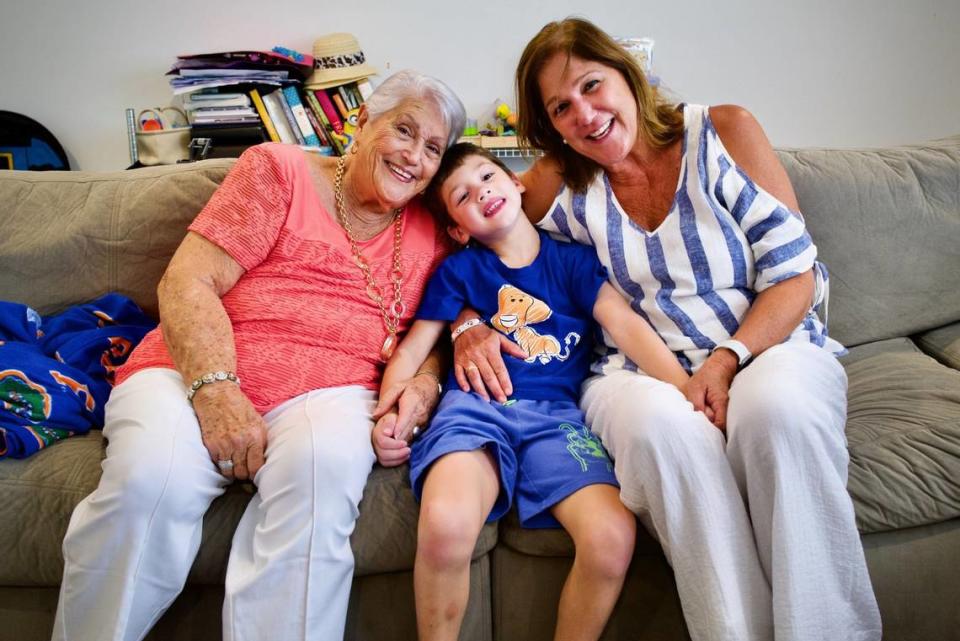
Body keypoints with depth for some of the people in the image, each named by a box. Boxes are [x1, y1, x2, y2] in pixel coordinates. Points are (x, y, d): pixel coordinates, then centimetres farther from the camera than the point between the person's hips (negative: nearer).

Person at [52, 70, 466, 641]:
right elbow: (187, 283, -3)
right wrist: (215, 390, -19)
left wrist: (423, 383, -7)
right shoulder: (279, 170, 6)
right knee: (151, 476, -31)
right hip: (198, 371, -1)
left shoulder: (429, 230, 15)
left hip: (328, 387, 2)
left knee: (323, 464, -34)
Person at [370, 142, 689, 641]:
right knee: (445, 524, -33)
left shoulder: (572, 259, 15)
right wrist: (387, 415, -7)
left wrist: (686, 391, -12)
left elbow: (626, 324, 3)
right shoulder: (458, 270, 14)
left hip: (556, 415, 1)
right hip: (476, 407, -1)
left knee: (613, 536, -26)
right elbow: (411, 350, 12)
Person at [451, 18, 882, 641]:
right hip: (640, 372, 1)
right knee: (662, 423, -35)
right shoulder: (563, 182, 4)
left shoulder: (725, 131, 0)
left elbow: (795, 274, -3)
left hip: (766, 347, 0)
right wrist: (468, 327, -8)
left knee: (776, 407, -35)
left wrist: (725, 361, -19)